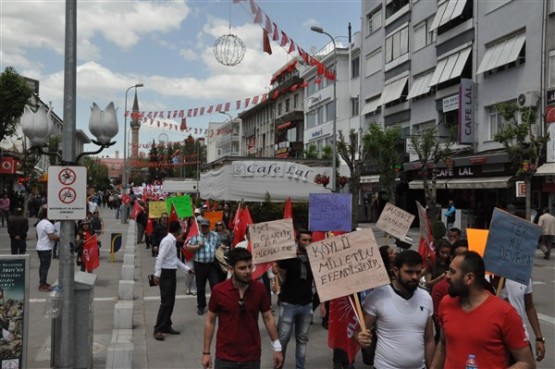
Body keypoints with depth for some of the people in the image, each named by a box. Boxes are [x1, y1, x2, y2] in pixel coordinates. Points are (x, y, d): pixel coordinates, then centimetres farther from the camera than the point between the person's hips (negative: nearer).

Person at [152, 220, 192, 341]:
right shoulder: (167, 241, -16)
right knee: (166, 302, -11)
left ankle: (166, 326, 21)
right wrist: (157, 274, -30)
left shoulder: (172, 241, 14)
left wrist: (186, 268, 25)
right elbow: (160, 258, -23)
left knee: (171, 302, 13)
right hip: (166, 273, -10)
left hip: (171, 273, 10)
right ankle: (158, 330, -8)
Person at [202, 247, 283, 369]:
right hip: (225, 357, -1)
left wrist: (277, 348, 3)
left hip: (252, 357, 1)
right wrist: (206, 352, 1)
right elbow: (210, 321, 0)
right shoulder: (218, 291, -11)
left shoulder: (259, 289, -7)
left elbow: (268, 318, 3)